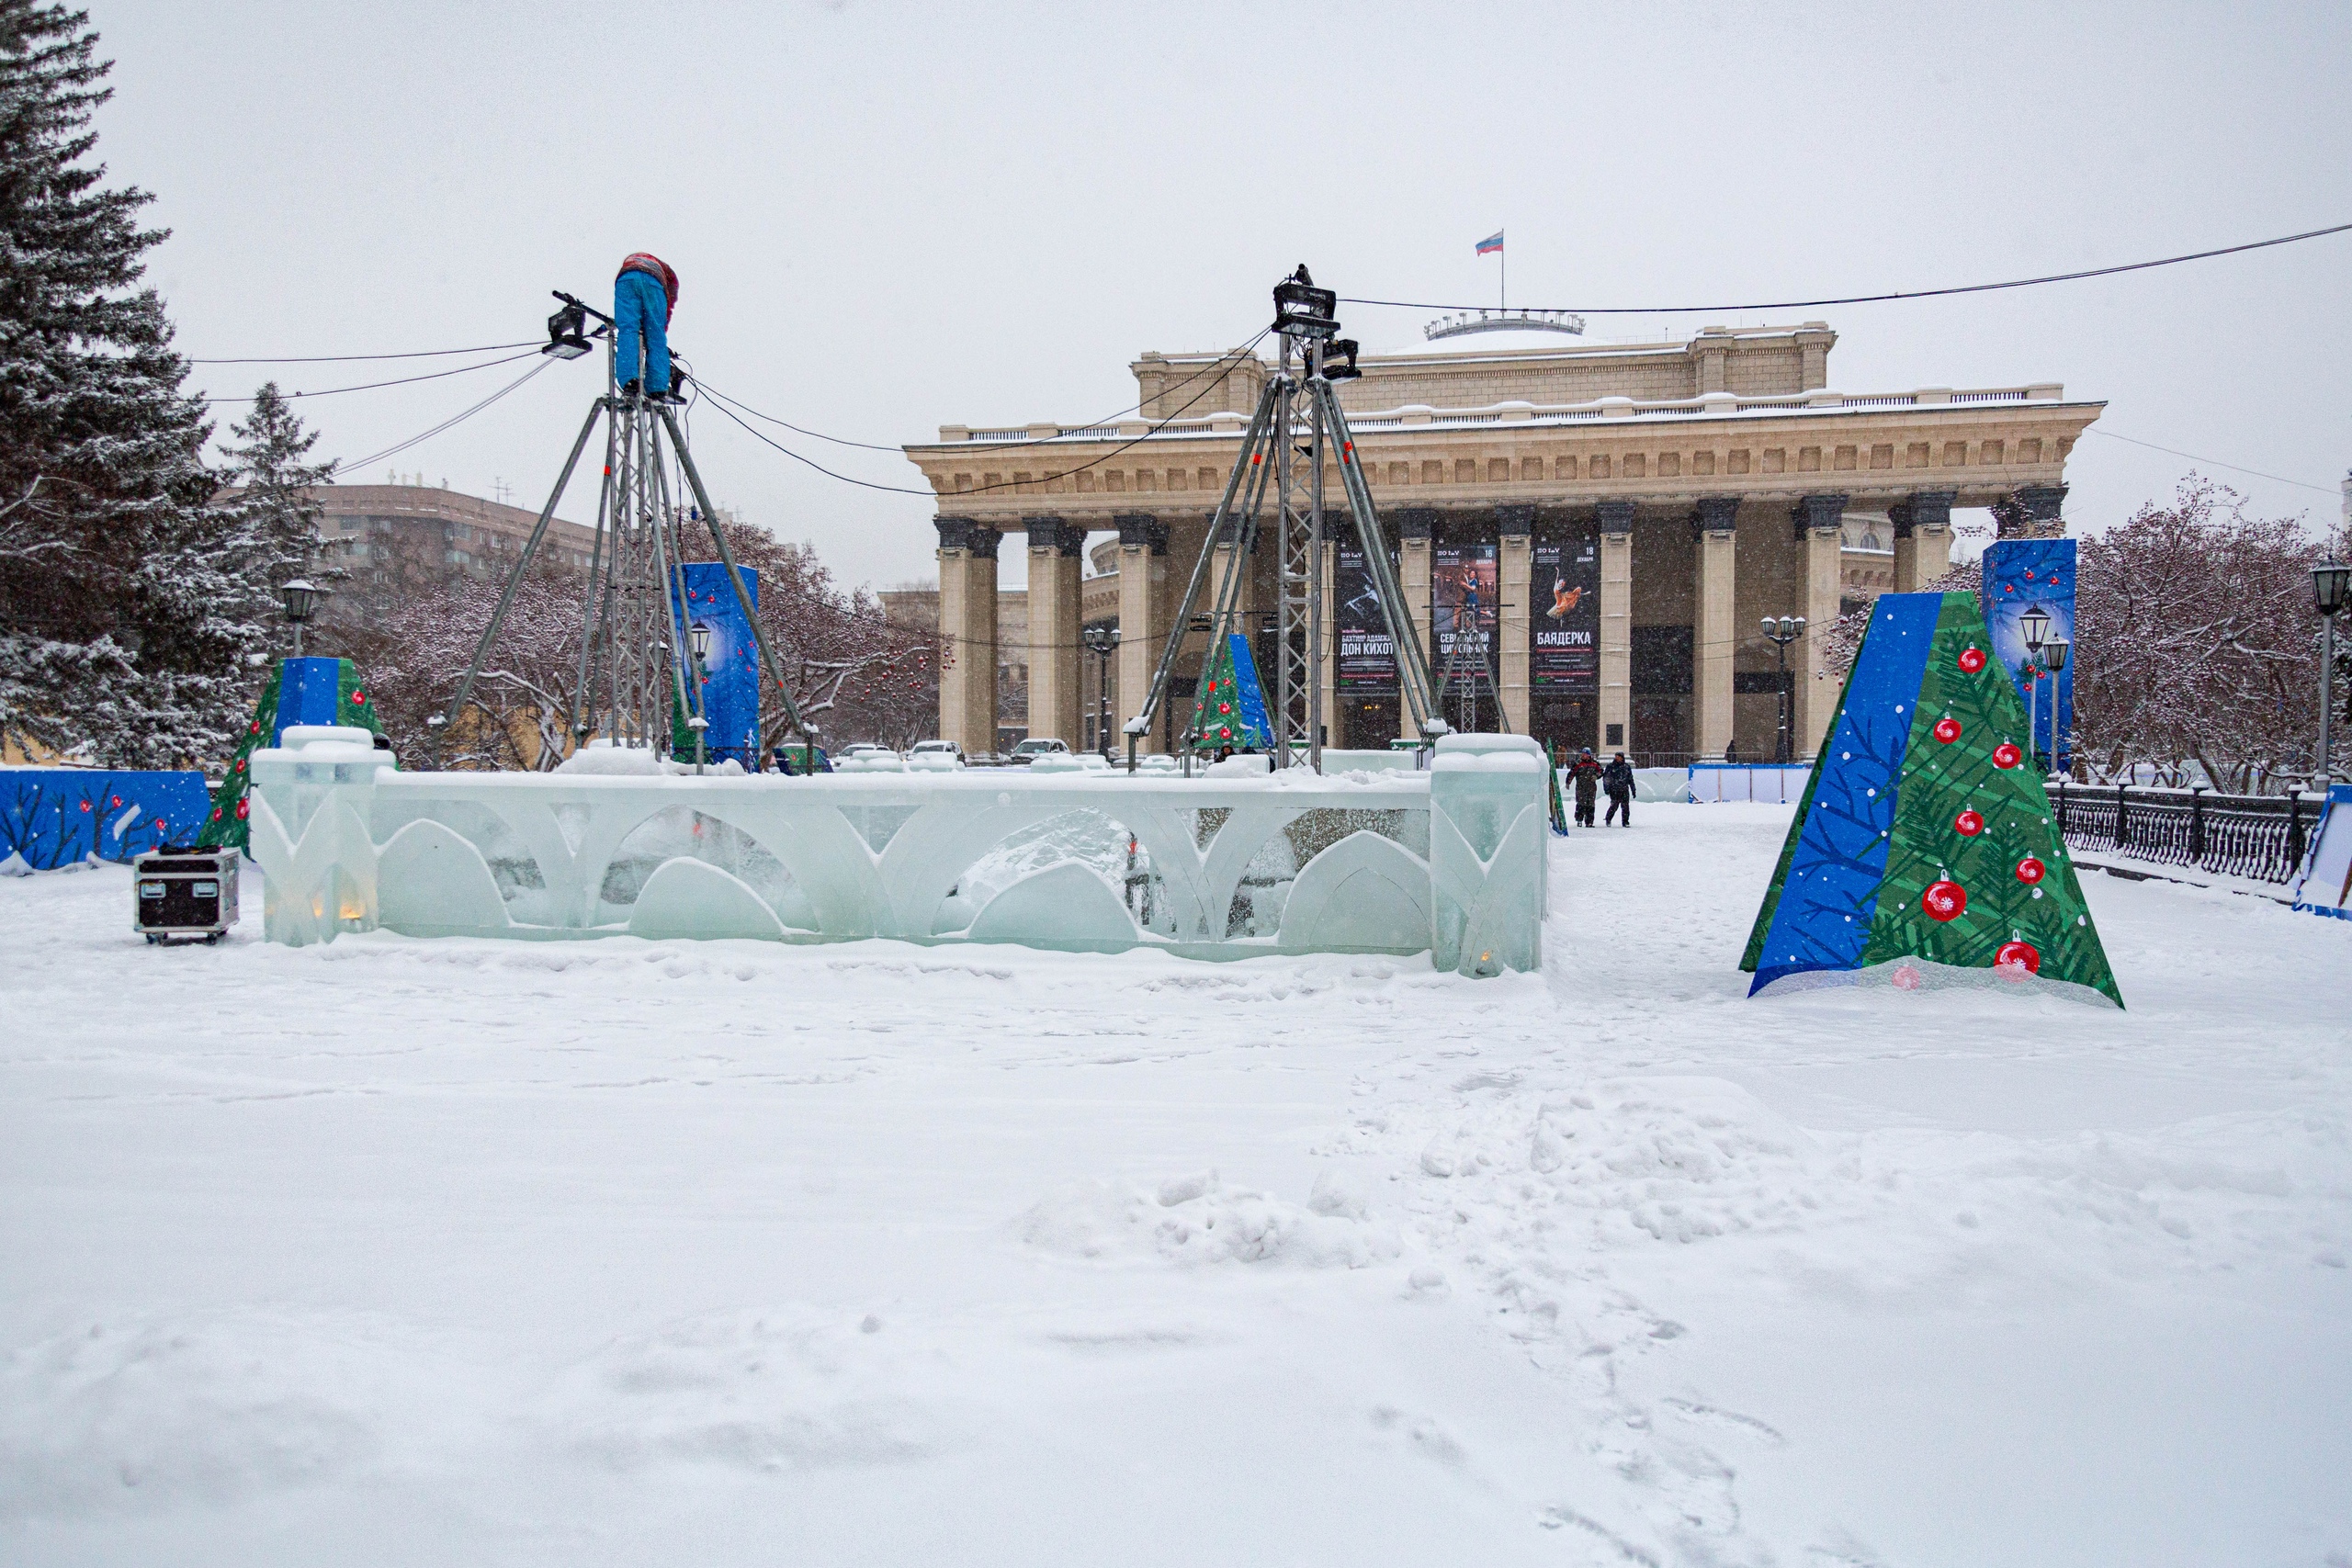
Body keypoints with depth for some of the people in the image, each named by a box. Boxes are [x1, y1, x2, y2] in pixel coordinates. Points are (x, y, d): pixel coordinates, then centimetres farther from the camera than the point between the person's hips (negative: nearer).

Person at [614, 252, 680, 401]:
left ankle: (630, 381, -28)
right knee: (656, 337, 0)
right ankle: (658, 390, -12)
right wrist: (662, 331, 27)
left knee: (627, 330, -7)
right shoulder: (667, 272, 39)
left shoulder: (629, 261, 46)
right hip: (652, 280, -1)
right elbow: (669, 305, 24)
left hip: (626, 279, 1)